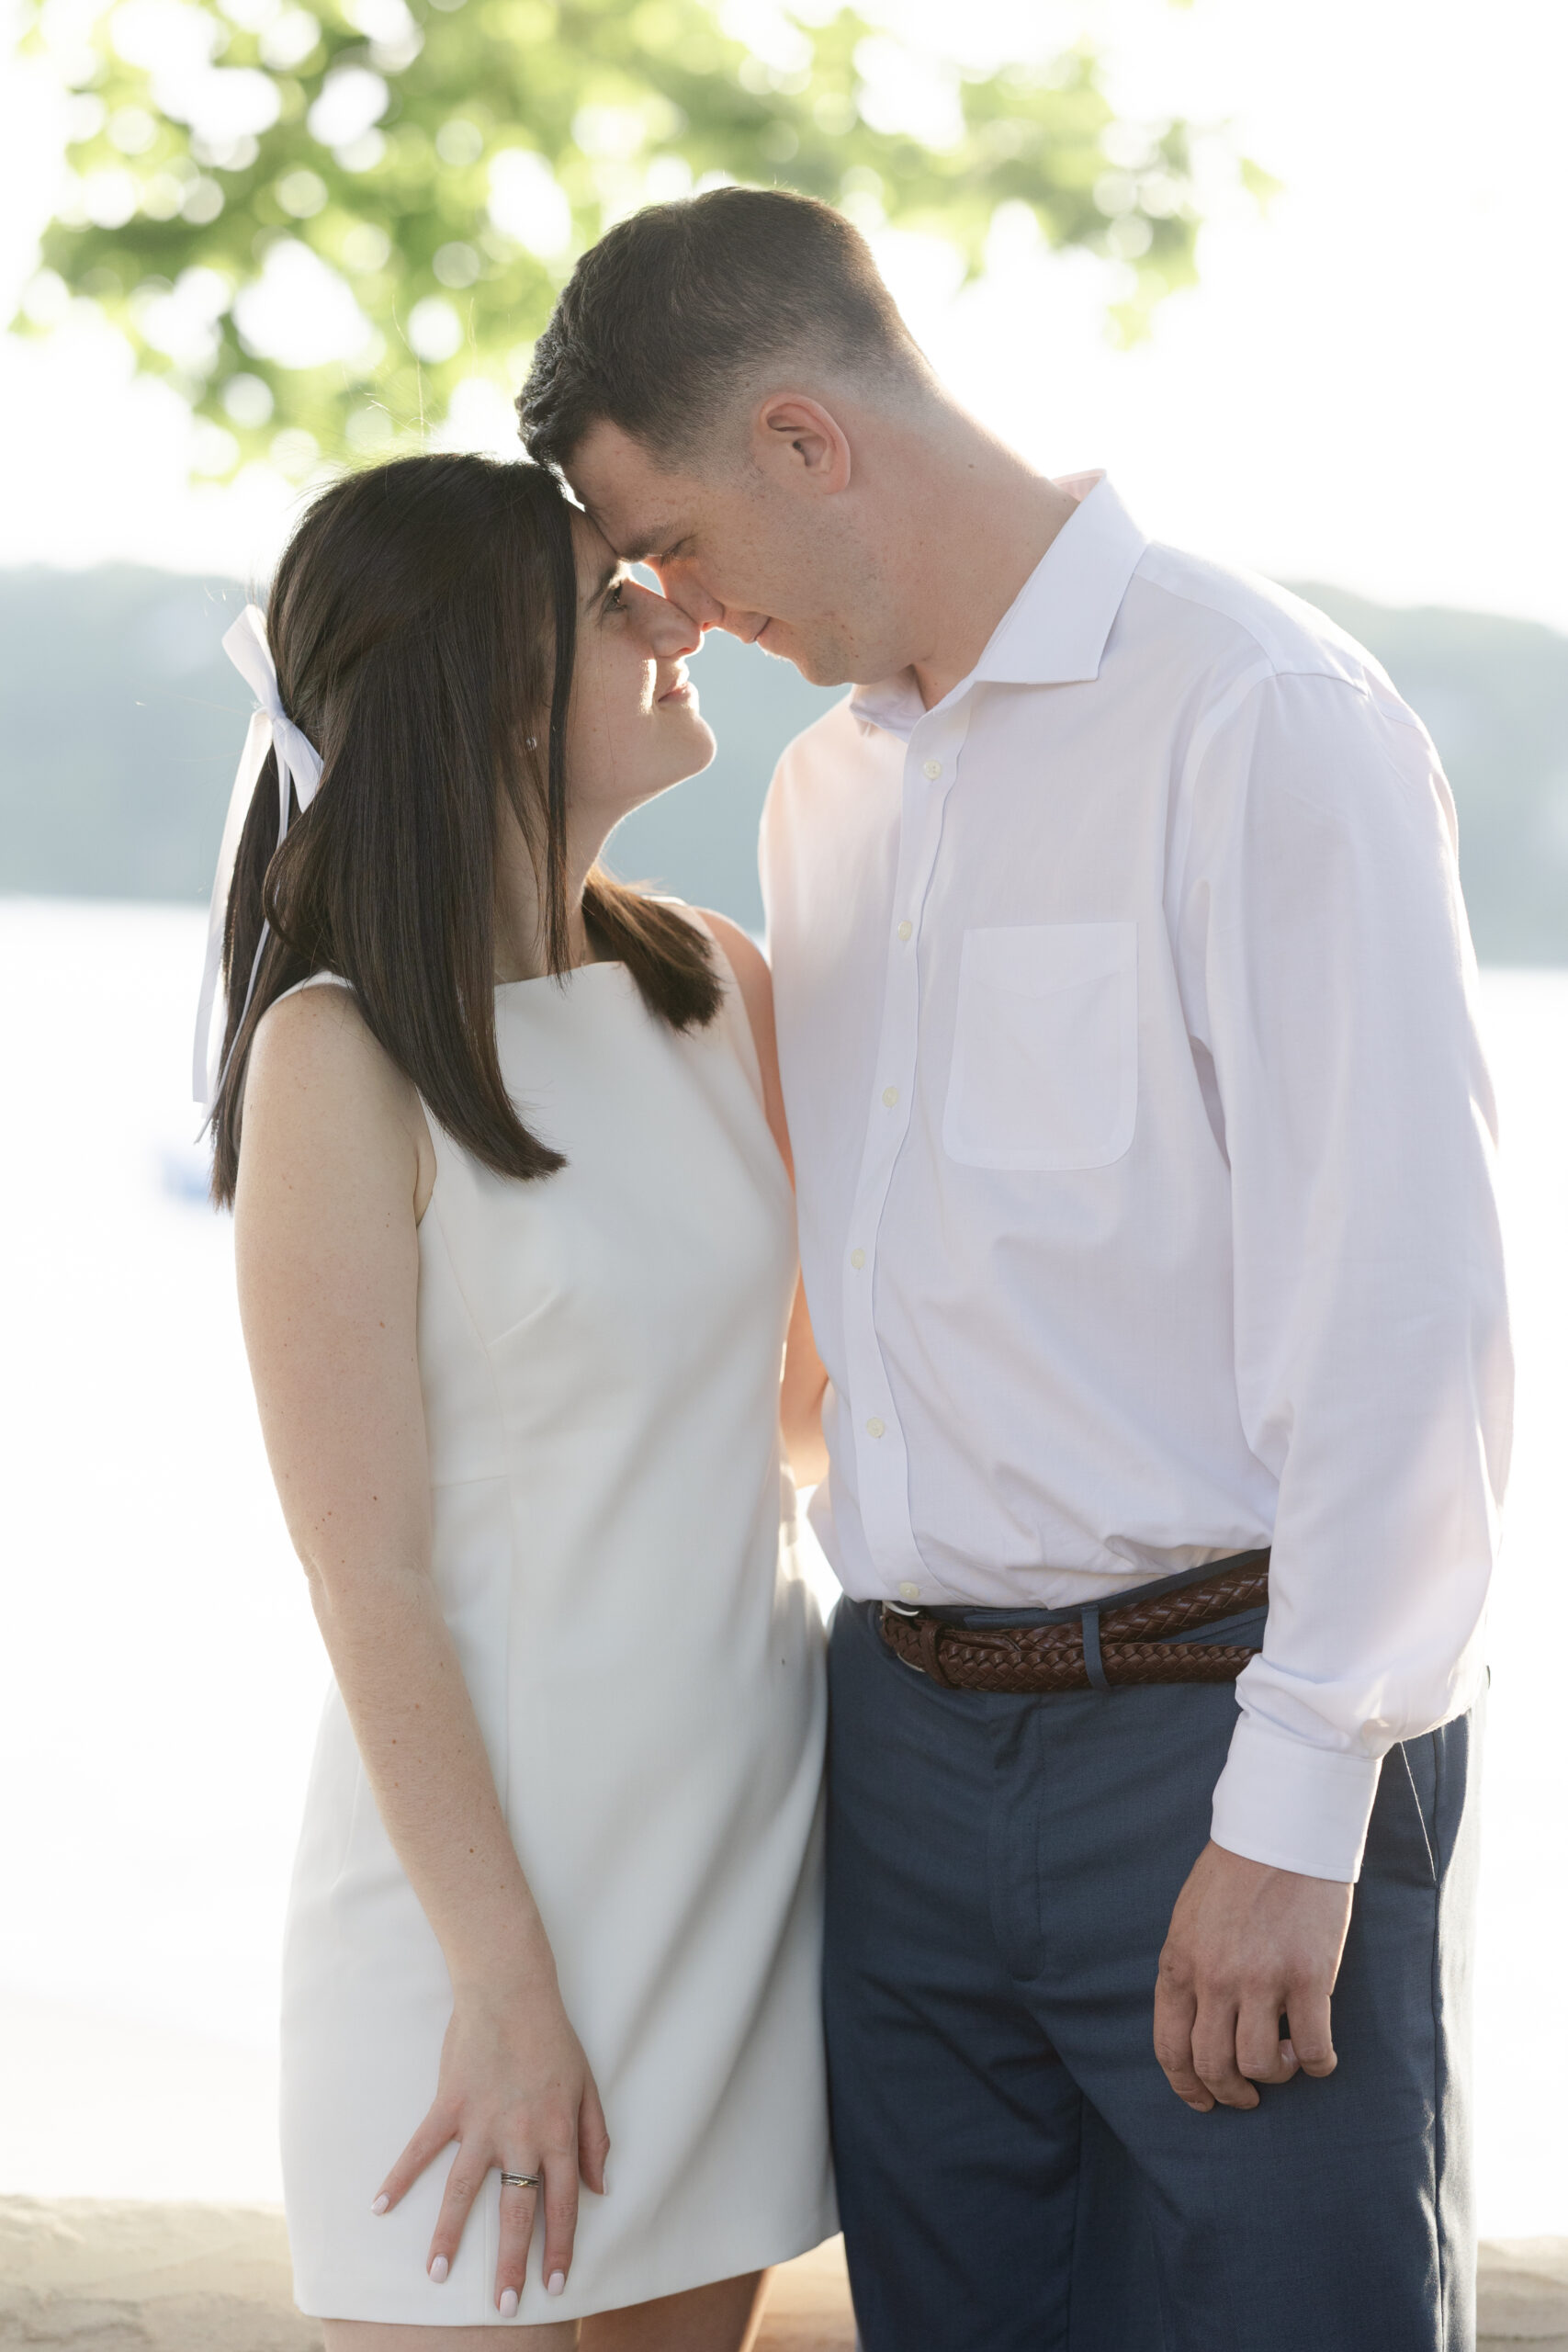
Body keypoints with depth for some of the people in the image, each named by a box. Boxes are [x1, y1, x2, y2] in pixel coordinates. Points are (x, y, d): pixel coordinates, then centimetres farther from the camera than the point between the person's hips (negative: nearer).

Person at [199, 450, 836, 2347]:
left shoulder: (716, 992, 5)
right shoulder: (342, 1060, -13)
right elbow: (369, 1577, -14)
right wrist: (507, 1984, -15)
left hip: (750, 1814, 6)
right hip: (481, 1833, -6)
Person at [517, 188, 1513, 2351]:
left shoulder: (1254, 715, -10)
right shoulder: (827, 794, 16)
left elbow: (1398, 1302, -15)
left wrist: (1293, 1815, -17)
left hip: (1216, 1730, -7)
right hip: (911, 1742, 7)